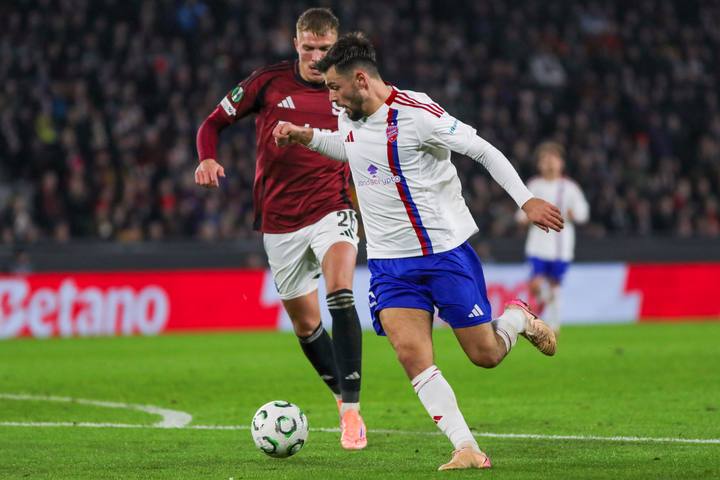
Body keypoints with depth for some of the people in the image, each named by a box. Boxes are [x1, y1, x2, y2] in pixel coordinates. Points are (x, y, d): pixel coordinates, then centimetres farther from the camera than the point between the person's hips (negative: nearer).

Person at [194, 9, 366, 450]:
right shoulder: (268, 83, -2)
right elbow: (214, 123, 5)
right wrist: (208, 160, -14)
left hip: (332, 210, -2)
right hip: (280, 221, 2)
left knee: (341, 294, -27)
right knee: (305, 321, 10)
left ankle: (352, 410, -26)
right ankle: (342, 394, 34)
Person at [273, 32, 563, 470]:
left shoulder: (416, 113, -18)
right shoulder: (351, 118, 5)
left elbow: (483, 151, -13)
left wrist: (526, 200, -18)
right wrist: (307, 136, 13)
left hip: (446, 251, -5)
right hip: (390, 262, 5)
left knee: (485, 355, 1)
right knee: (411, 353, -16)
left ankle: (519, 320, 36)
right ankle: (468, 449, -13)